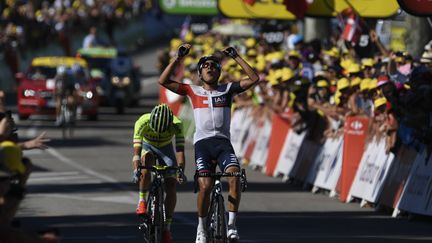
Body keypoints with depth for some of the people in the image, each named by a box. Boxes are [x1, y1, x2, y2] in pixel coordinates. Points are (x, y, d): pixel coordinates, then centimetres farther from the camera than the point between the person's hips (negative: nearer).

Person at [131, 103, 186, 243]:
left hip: (166, 148, 1)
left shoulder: (176, 125, -34)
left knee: (171, 186, -13)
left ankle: (167, 227, -3)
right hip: (148, 146, -1)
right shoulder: (143, 122, -36)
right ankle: (142, 201, -22)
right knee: (147, 161, -37)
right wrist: (136, 170, -57)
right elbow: (136, 149, -41)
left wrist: (180, 170, -56)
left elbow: (180, 149, -40)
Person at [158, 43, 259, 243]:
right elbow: (163, 81, 5)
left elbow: (253, 79, 4)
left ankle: (231, 224, -19)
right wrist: (179, 58, 2)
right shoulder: (193, 91, 12)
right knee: (205, 185, -17)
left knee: (234, 176, -25)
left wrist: (236, 57, 3)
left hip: (223, 142, 1)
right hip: (202, 142, -1)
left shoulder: (227, 90, 13)